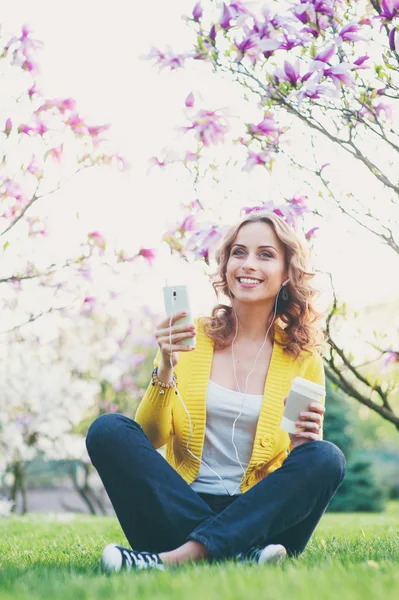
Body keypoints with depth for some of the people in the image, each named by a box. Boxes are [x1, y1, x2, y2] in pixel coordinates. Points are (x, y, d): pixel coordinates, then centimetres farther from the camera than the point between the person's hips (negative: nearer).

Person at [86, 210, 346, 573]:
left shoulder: (302, 359, 5)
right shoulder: (189, 338, 5)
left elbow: (312, 467, 7)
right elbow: (151, 439, -1)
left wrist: (305, 443, -15)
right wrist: (165, 369, -16)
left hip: (255, 520, 0)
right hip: (181, 509, 0)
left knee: (327, 458, -26)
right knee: (108, 430, -21)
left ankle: (179, 557, -34)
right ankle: (239, 554, -28)